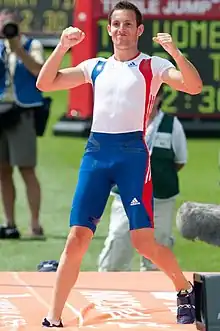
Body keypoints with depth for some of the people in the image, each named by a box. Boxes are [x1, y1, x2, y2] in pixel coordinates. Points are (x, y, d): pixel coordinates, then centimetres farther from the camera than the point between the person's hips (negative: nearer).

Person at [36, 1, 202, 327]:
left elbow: (194, 86, -12)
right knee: (77, 238, -3)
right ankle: (53, 319, 1)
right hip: (96, 151, 3)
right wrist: (62, 46, 0)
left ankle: (185, 290, 20)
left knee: (144, 241, -7)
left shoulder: (152, 66, 3)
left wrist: (174, 50, -25)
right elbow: (44, 83, 13)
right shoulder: (95, 67, 14)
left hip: (132, 152, -3)